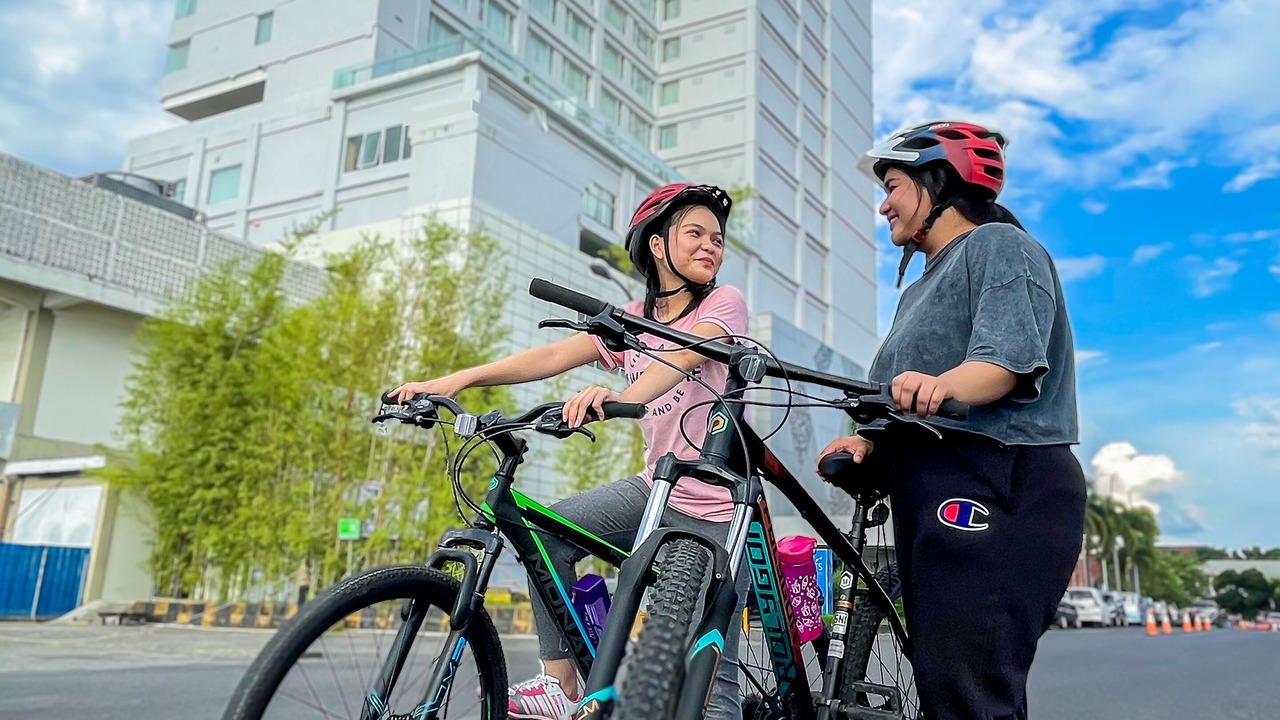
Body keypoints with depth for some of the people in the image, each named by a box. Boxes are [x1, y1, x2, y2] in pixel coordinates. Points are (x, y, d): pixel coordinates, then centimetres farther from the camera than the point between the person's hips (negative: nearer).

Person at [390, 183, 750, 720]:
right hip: (655, 489, 5)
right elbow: (555, 355, -5)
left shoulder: (724, 302, -5)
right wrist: (453, 380, -18)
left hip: (715, 509, -4)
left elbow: (684, 356, -27)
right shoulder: (632, 319, 7)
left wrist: (621, 397, -48)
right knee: (548, 532, -16)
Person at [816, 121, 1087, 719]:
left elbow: (1007, 359, -16)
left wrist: (942, 386, -36)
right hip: (930, 490, 10)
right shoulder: (922, 286, 29)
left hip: (995, 486, -10)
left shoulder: (999, 244, 2)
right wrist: (867, 441, 2)